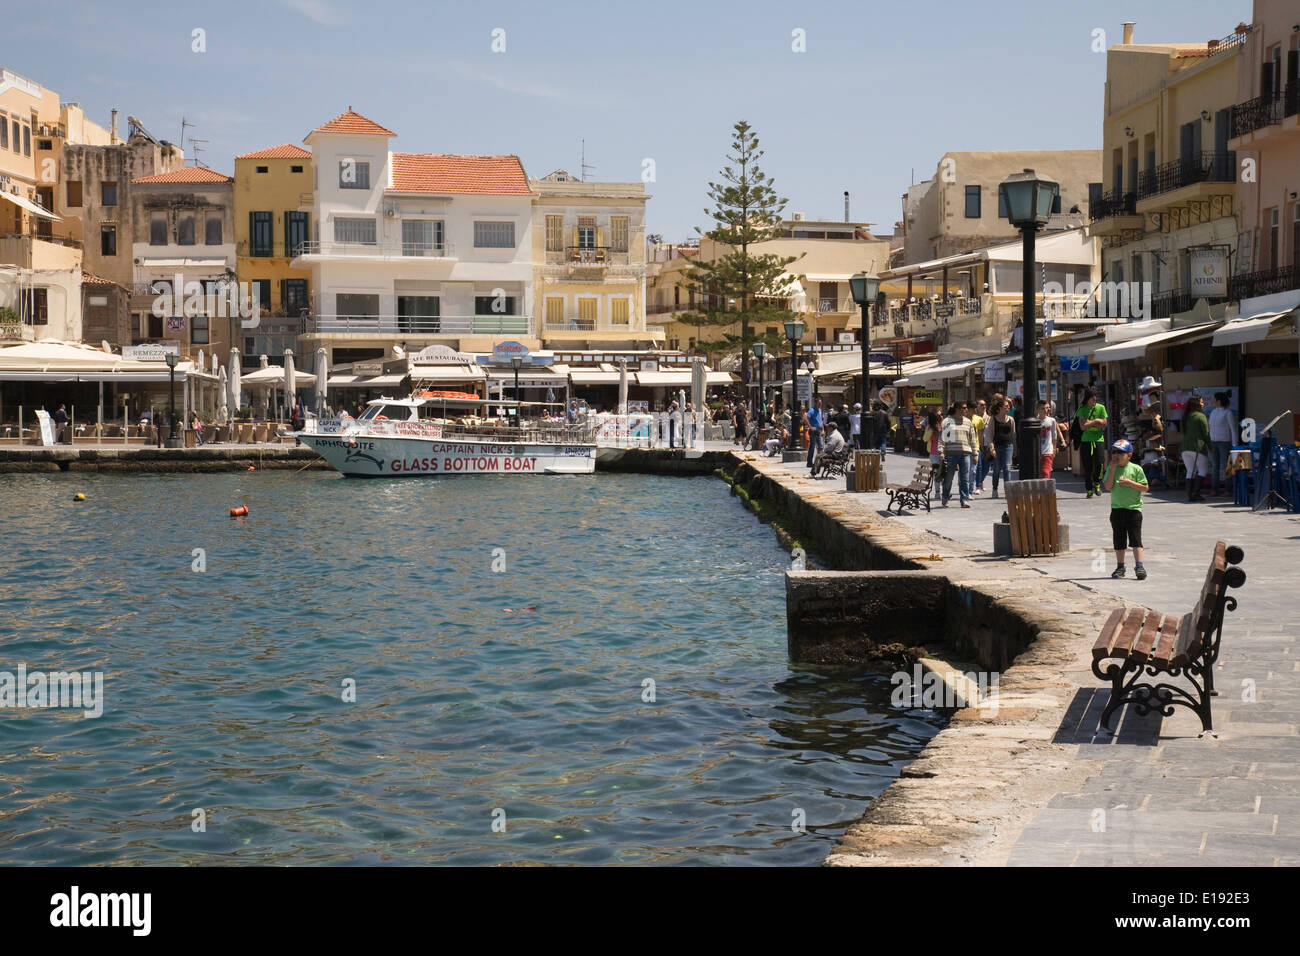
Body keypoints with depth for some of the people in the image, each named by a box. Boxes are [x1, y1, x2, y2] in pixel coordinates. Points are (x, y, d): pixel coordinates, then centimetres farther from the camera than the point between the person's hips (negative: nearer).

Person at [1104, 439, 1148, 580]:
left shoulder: (1136, 469, -4)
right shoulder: (1111, 469, 4)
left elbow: (1145, 487, -5)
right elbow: (1108, 487, -10)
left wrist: (1130, 483, -18)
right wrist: (1113, 468, -13)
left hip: (1133, 508, -3)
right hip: (1117, 509, 3)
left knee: (1135, 539, -7)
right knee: (1119, 540, 10)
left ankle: (1139, 566, -6)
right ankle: (1120, 567, 21)